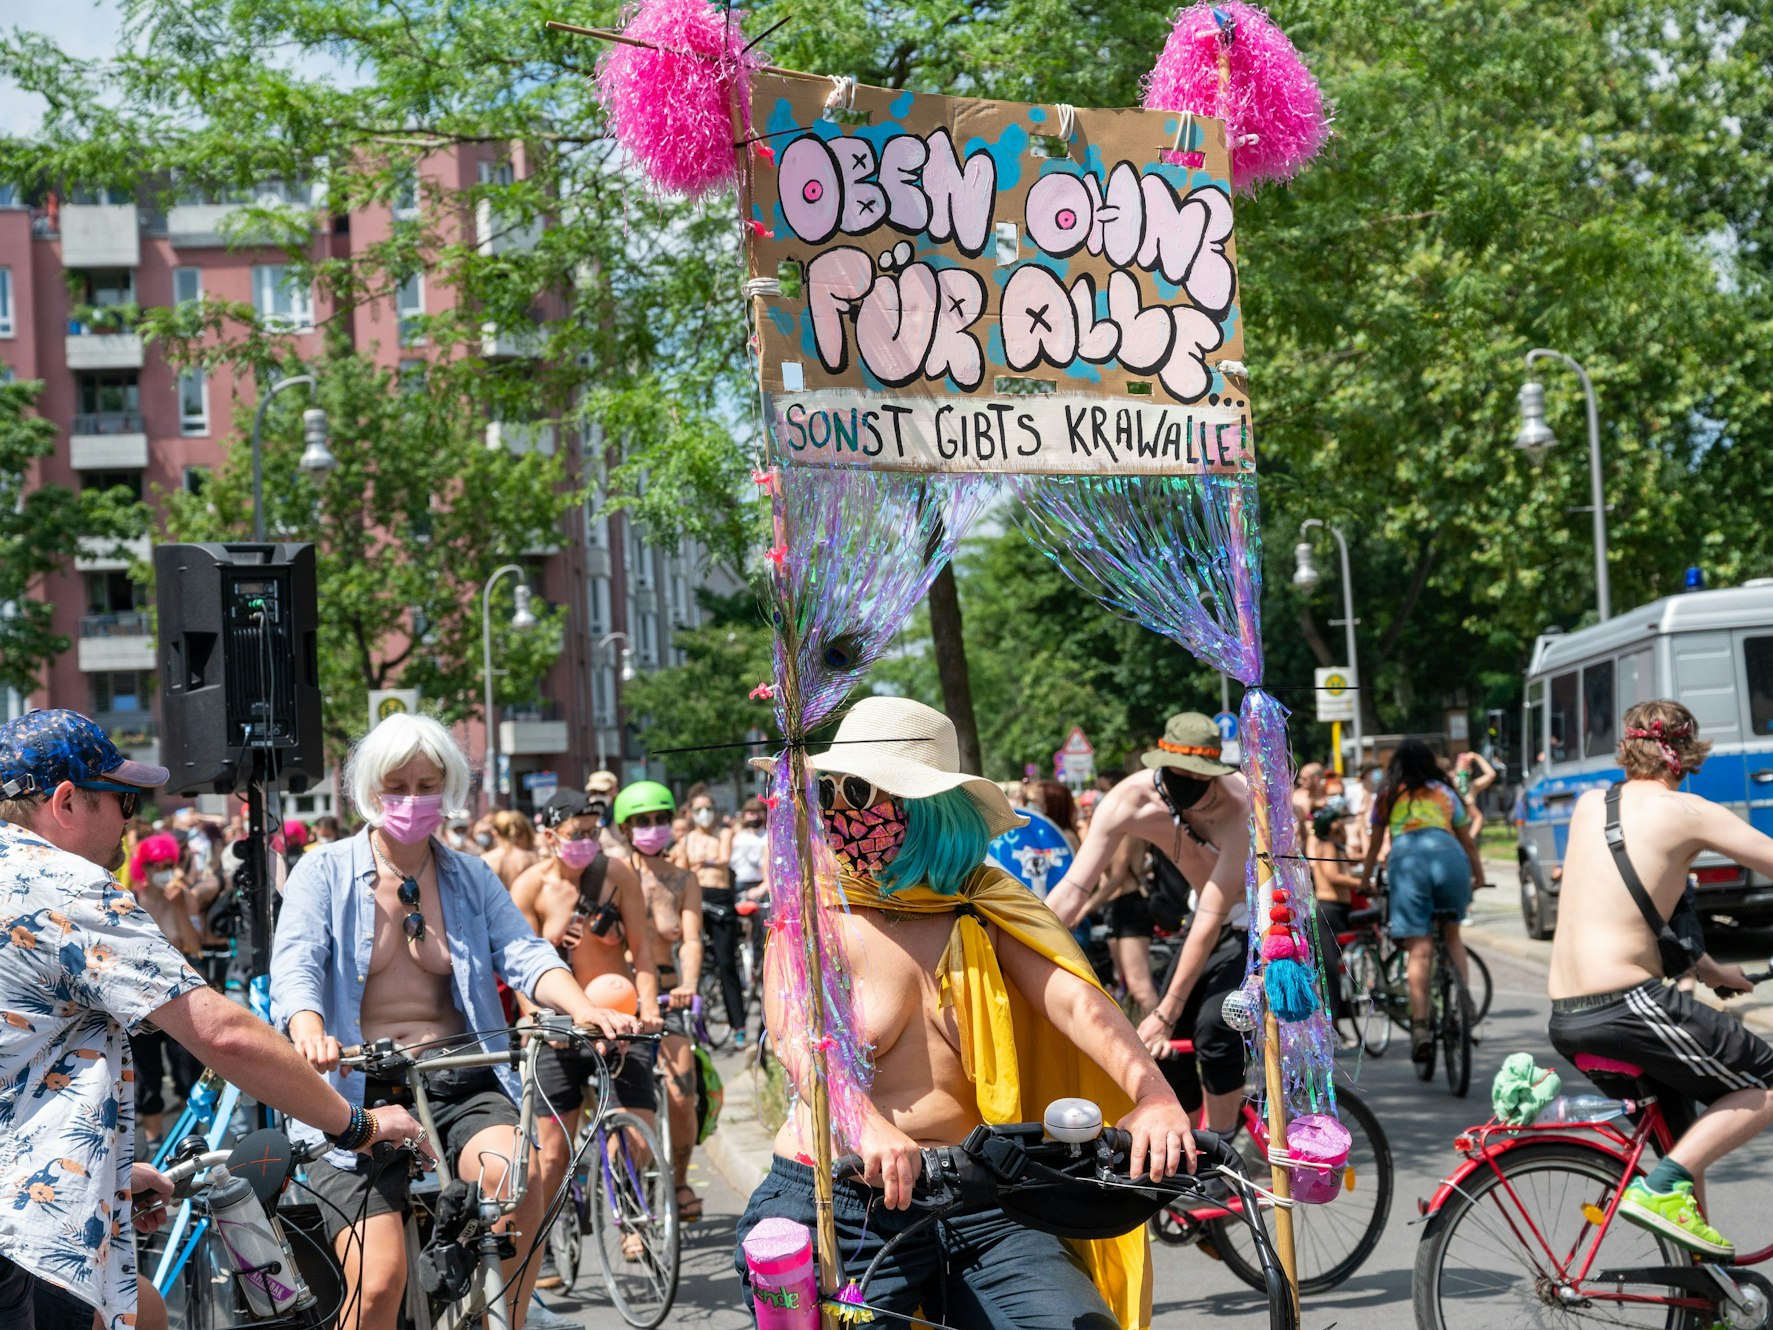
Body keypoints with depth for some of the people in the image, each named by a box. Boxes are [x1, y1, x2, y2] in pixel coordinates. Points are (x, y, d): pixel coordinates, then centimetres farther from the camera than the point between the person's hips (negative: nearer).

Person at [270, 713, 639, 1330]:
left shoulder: (473, 878, 13)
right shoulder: (325, 873, 4)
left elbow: (524, 953, -1)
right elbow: (296, 965, -10)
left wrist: (581, 1006, -23)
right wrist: (309, 1033, -34)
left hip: (459, 1082, 2)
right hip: (359, 1091, -2)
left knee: (519, 1181, -29)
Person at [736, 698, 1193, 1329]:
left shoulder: (984, 910, 6)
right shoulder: (816, 921, -1)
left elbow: (1074, 999, -10)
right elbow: (797, 1038, -19)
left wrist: (1154, 1097, -29)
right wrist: (869, 1129, -41)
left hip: (977, 1210, 2)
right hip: (845, 1211, -2)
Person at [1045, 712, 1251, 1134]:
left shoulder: (1240, 807, -35)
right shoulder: (1131, 799, -23)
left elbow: (1211, 919, -34)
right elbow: (1071, 892, -24)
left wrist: (1166, 1013, -35)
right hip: (1216, 918, 5)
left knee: (1214, 1027, -24)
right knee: (1164, 1047, -2)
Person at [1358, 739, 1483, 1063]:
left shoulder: (1387, 796, 25)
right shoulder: (1446, 793, 27)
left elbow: (1374, 845, 31)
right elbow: (1468, 841, 32)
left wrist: (1365, 881, 45)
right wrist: (1480, 876, 46)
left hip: (1405, 856, -1)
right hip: (1447, 852, 1)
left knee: (1418, 948, -6)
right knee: (1452, 935, 21)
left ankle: (1420, 1023, -18)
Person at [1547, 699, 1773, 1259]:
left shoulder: (1589, 805, 16)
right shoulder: (1686, 812, -3)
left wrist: (1702, 965, 31)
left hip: (1566, 1018, 8)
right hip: (1626, 1005, -8)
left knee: (1679, 1121, 24)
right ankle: (1662, 1187, -5)